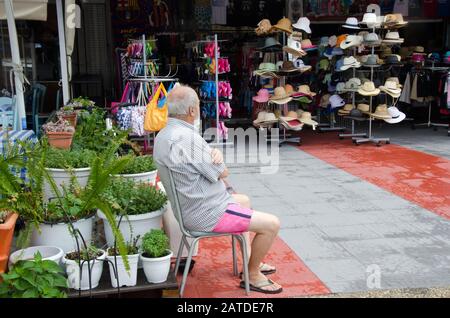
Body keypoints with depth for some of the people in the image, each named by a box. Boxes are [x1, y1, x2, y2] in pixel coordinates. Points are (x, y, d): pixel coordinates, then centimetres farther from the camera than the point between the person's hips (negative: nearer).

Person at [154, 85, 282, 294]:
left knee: (243, 200, 32)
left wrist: (216, 154, -13)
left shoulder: (163, 135, 5)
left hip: (191, 206, 11)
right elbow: (222, 172, -20)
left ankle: (250, 260, 36)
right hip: (206, 213, -11)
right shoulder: (186, 137, -28)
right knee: (272, 224, -8)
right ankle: (253, 275, 12)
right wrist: (219, 164, 4)